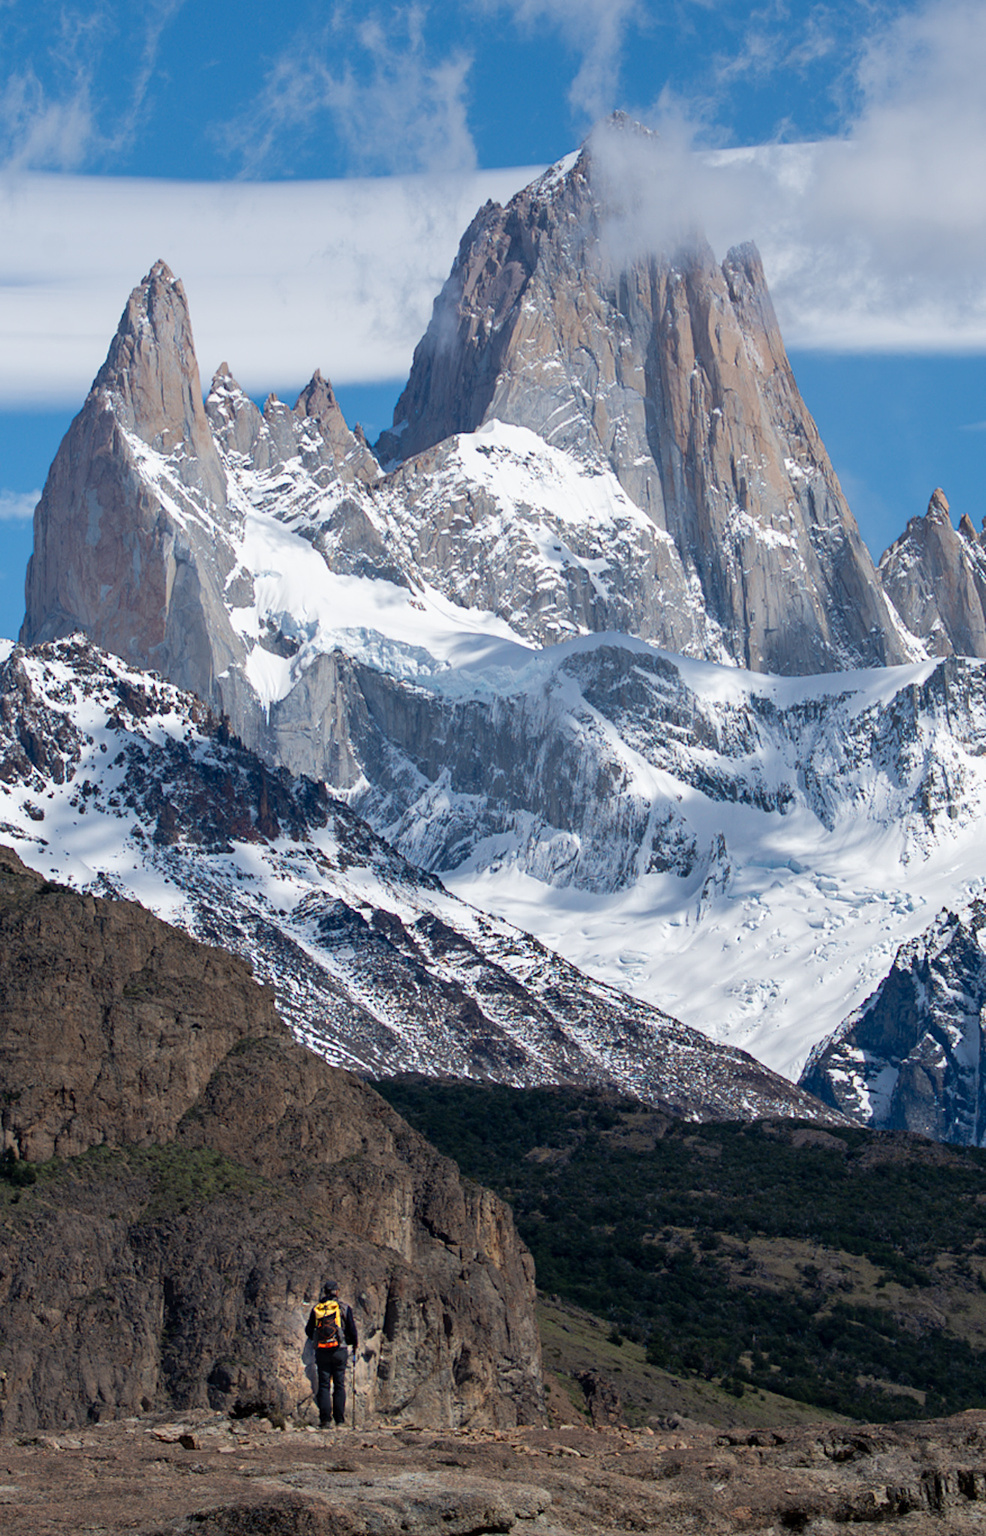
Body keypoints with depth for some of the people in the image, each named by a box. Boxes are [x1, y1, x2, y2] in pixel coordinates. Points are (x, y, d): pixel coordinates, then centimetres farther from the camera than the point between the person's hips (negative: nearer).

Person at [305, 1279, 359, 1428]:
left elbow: (308, 1330, 11)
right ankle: (339, 1419, 5)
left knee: (324, 1385, 3)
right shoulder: (344, 1308, 0)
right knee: (339, 1385, 7)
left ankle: (325, 1419, -6)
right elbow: (352, 1330, -1)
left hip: (321, 1352, 1)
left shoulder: (316, 1309, 6)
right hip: (339, 1350, -1)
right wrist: (355, 1343, 19)